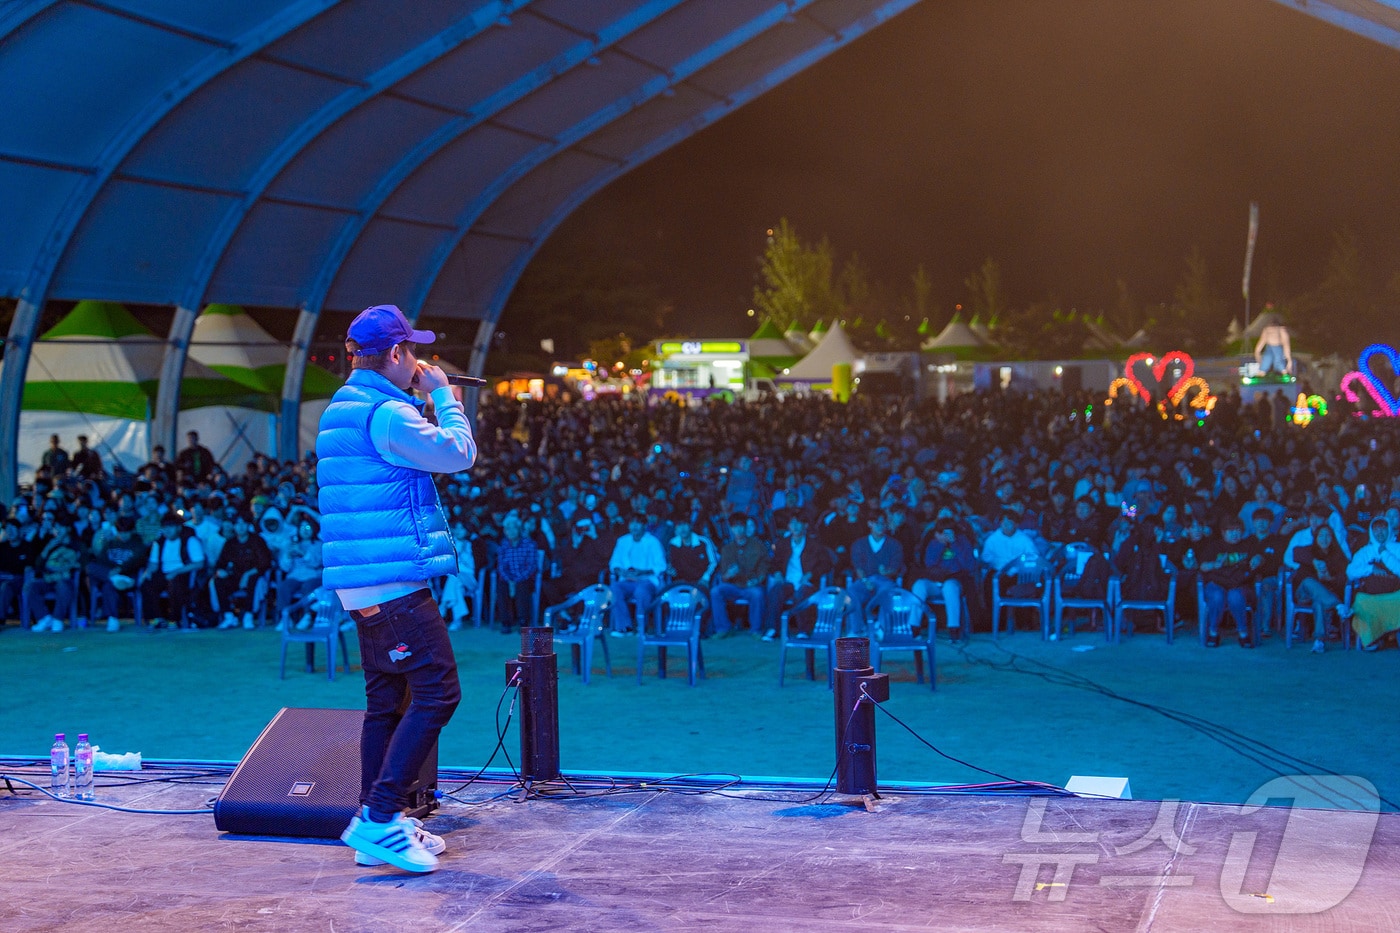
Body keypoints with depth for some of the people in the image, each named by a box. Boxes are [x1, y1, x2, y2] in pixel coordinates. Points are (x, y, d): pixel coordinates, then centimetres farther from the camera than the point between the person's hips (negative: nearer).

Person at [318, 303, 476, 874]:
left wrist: (424, 399, 22)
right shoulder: (388, 412, -14)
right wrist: (443, 395, 2)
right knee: (436, 693, -11)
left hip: (359, 582, 10)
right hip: (393, 578, -10)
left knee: (387, 699, 14)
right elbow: (458, 454, -11)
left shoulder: (341, 408, 18)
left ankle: (375, 824, 18)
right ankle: (380, 820, -14)